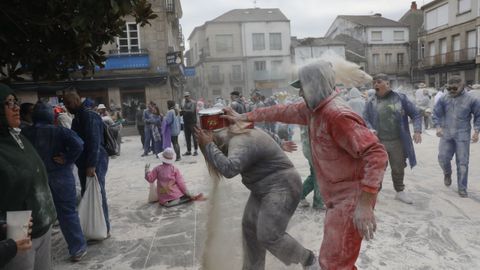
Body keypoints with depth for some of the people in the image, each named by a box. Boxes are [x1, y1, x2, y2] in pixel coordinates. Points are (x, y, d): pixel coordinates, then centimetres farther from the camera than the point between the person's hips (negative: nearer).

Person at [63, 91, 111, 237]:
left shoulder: (90, 116, -14)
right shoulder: (77, 119, 16)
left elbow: (95, 142, -21)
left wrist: (92, 165, -25)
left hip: (95, 162, -9)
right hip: (84, 163, 9)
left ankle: (104, 228, 7)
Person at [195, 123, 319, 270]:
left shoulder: (240, 143, -26)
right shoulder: (238, 135, 5)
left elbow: (229, 169, -40)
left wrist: (208, 146, -32)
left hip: (281, 188, -11)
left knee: (269, 237, -14)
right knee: (249, 227, 9)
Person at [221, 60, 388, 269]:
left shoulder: (337, 115, -24)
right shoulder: (314, 109, 6)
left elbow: (375, 153, -29)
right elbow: (282, 112, 18)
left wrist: (364, 203, -34)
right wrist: (245, 117, 24)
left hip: (351, 199, -10)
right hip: (338, 198, 10)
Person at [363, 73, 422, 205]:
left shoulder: (401, 98, 1)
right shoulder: (371, 102, 1)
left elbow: (415, 114, 5)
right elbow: (365, 119, 4)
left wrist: (417, 130, -9)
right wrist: (370, 130, -17)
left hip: (397, 142, 1)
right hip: (378, 142, -1)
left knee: (398, 168, 16)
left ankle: (400, 191, 36)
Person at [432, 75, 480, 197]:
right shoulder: (443, 99, -1)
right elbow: (436, 113, 4)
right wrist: (438, 127, -10)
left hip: (462, 136, -1)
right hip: (446, 135, 2)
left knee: (462, 162, 3)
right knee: (443, 158, -1)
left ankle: (462, 188, 15)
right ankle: (447, 173, 34)